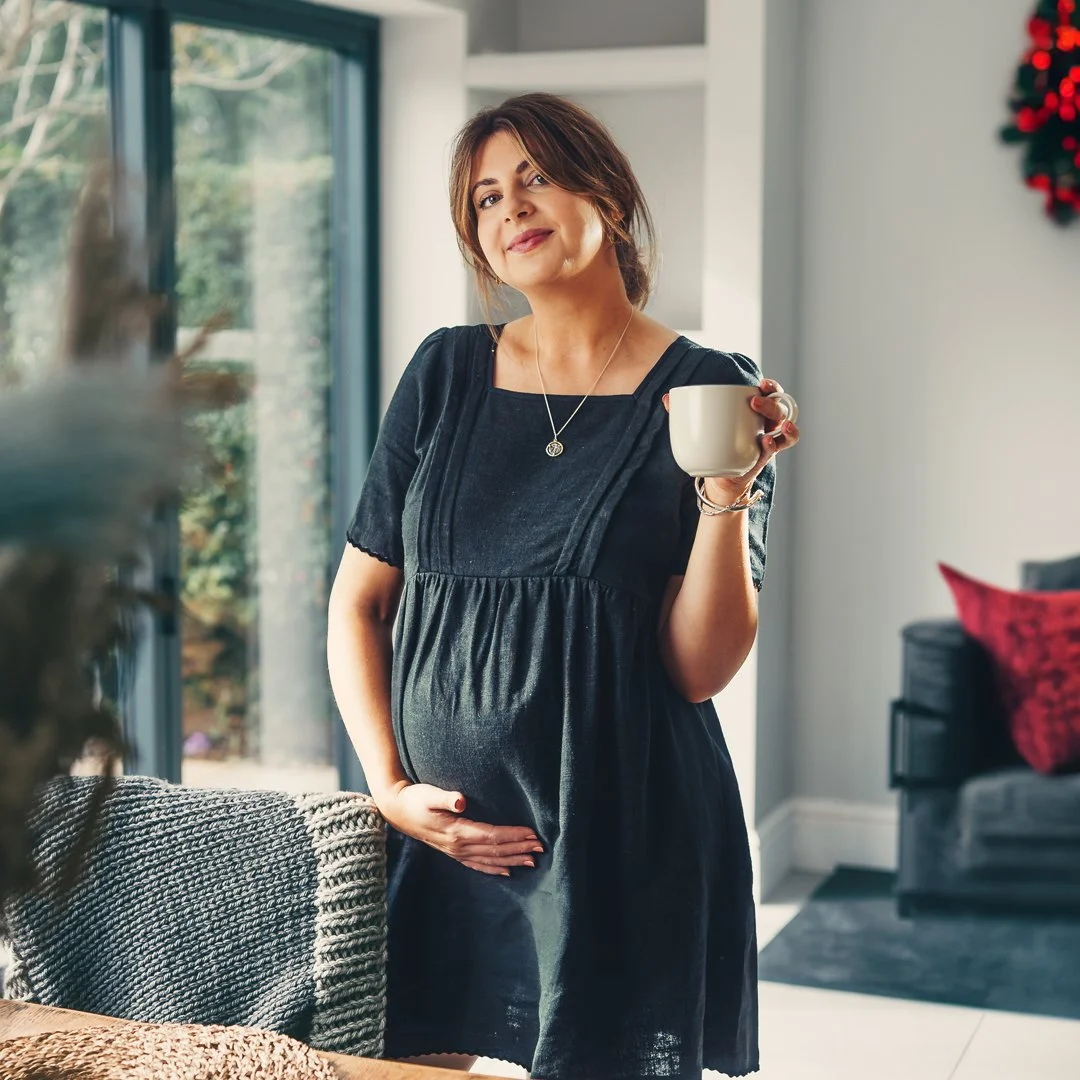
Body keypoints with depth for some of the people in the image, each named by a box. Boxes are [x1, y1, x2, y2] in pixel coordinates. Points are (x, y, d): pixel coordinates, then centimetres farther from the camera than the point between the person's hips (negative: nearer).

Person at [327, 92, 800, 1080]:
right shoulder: (446, 372, 6)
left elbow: (701, 669, -8)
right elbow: (359, 599, 9)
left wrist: (729, 491, -20)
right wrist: (390, 783, -1)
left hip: (626, 851, -2)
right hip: (439, 838, 3)